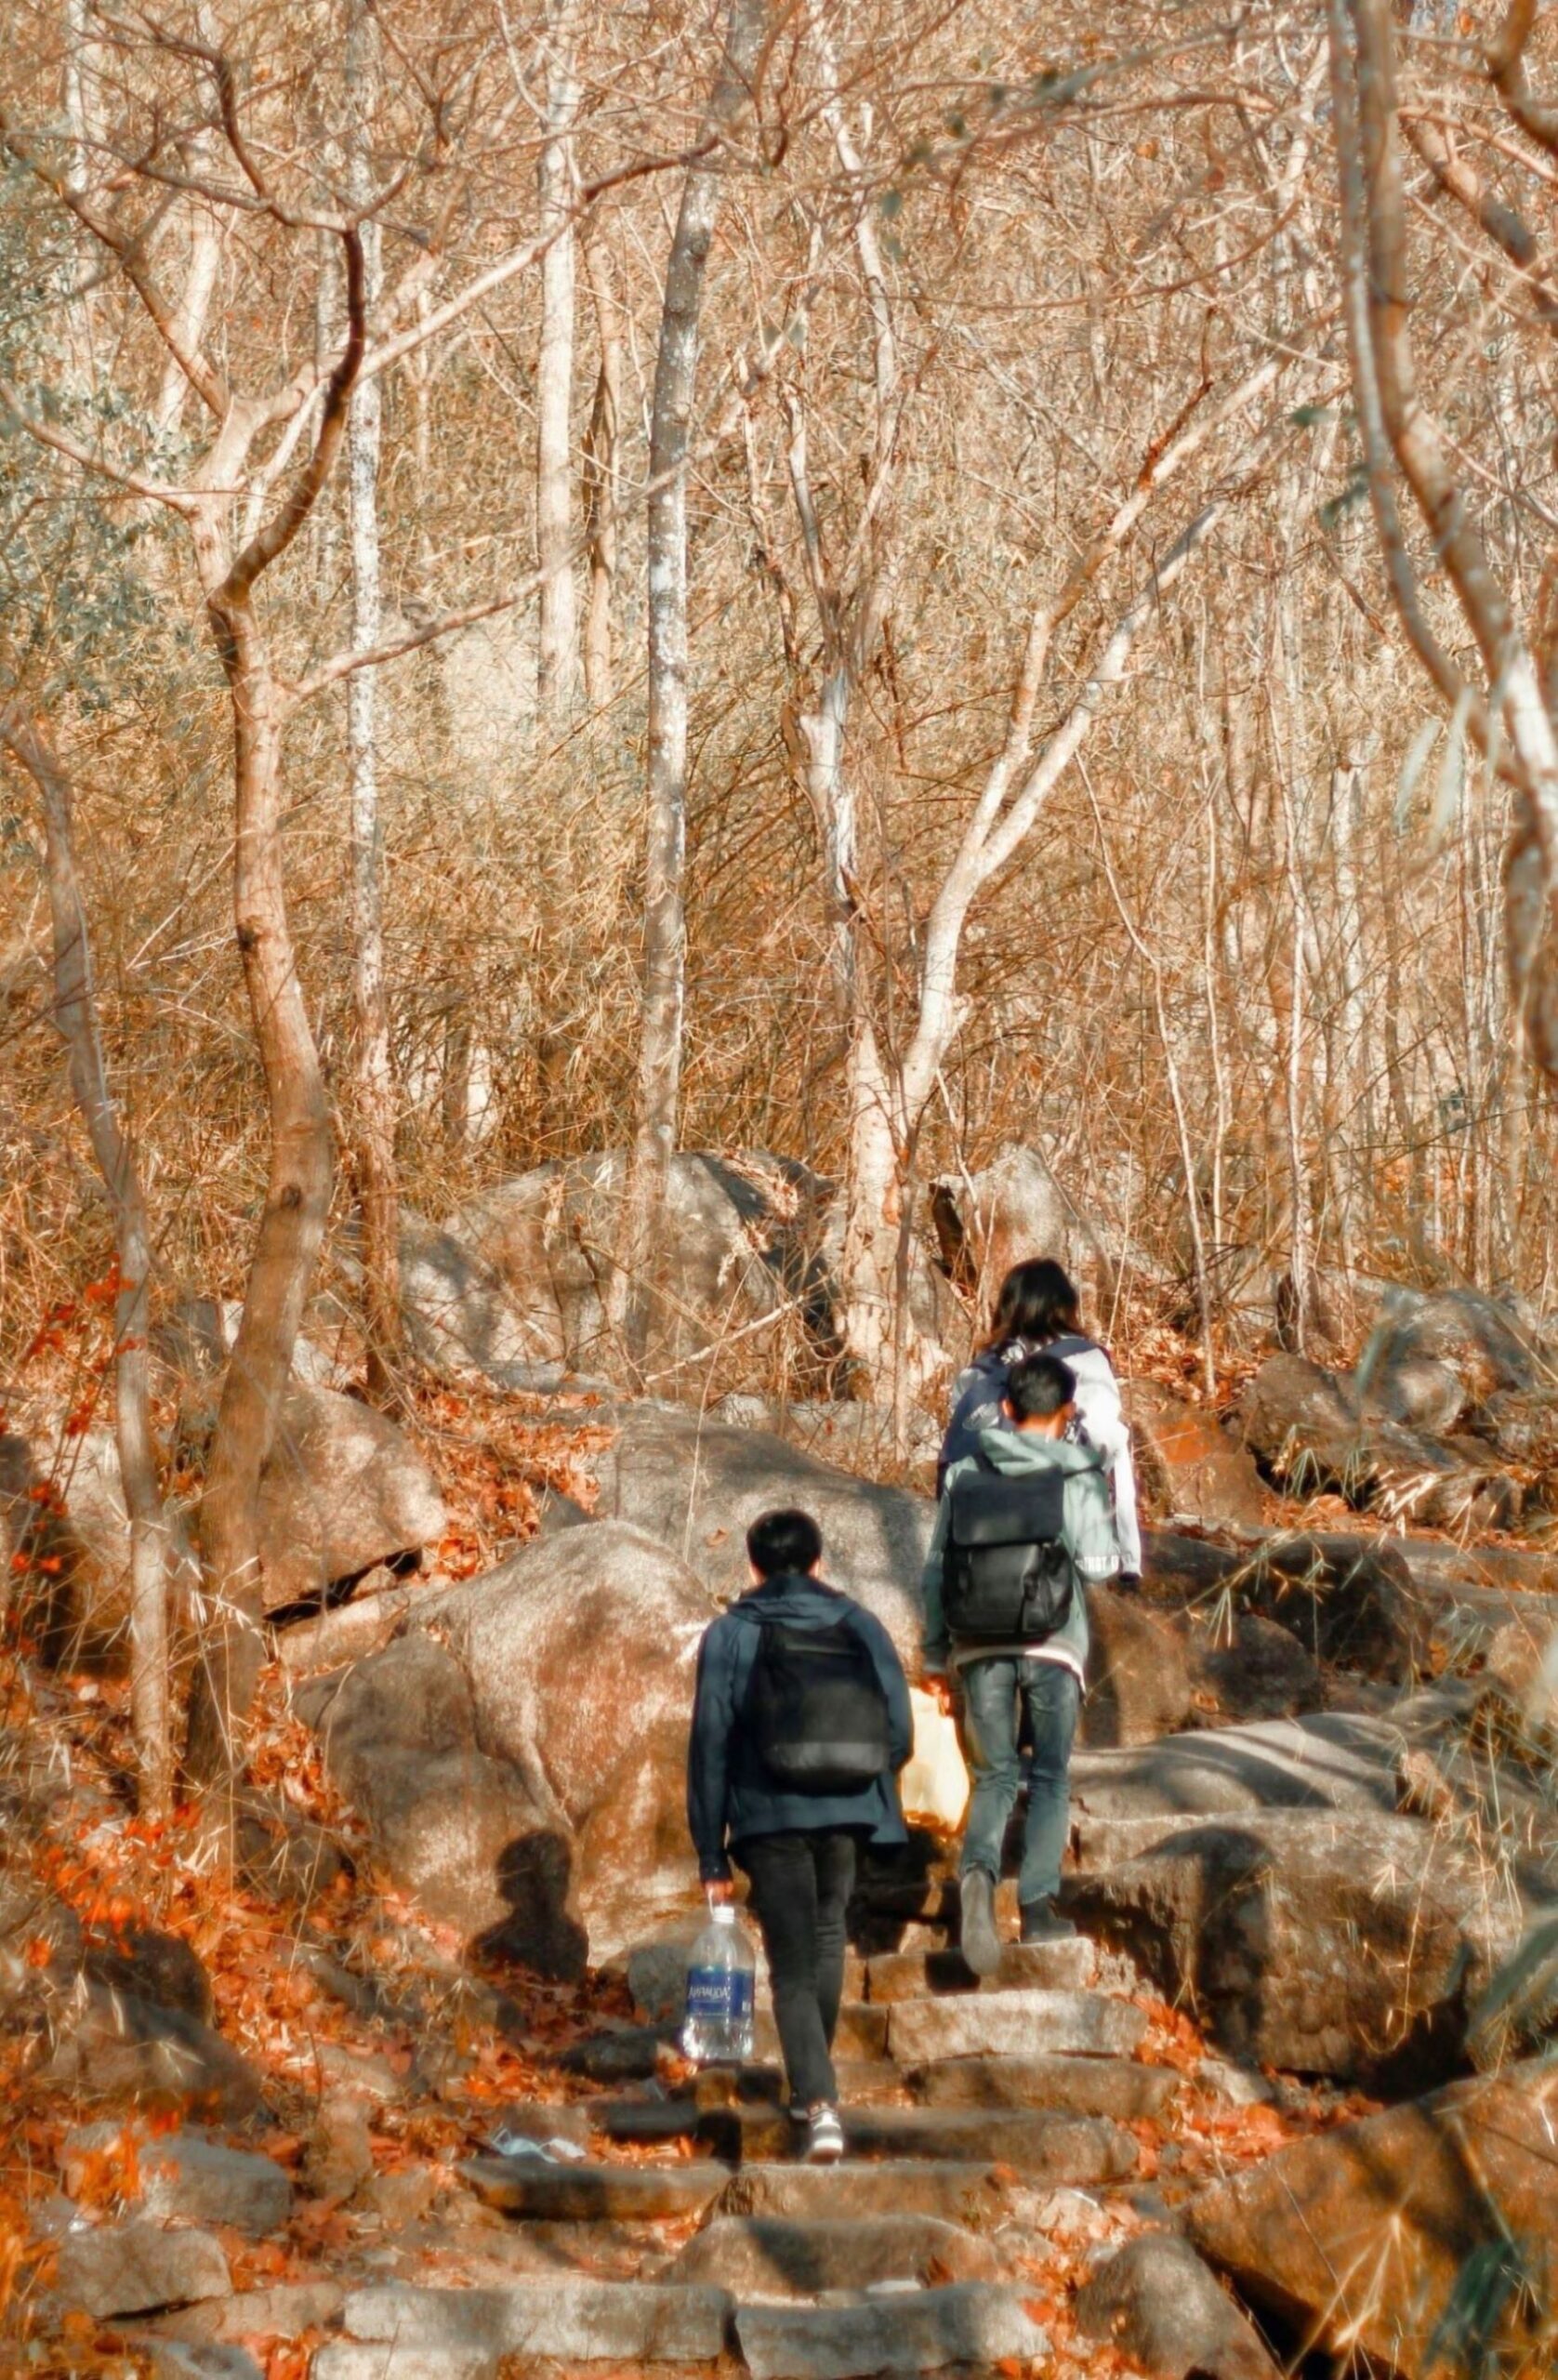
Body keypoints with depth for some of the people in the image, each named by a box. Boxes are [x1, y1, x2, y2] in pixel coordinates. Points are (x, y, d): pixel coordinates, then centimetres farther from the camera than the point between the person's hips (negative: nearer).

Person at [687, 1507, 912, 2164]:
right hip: (849, 1816, 3)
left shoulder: (731, 1635, 1)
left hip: (771, 1820, -3)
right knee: (827, 1936, 24)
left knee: (793, 1967, 2)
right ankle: (813, 2084, 31)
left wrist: (711, 1855, 1)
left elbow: (709, 1745, -3)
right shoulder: (862, 1628, 8)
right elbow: (900, 1731, 6)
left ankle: (819, 2102, -15)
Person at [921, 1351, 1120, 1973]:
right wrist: (1105, 1522, 11)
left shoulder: (966, 1474, 4)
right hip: (1052, 1644, -2)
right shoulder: (1075, 1478, -4)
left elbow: (936, 1570, 5)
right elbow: (1099, 1564, -11)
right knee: (1049, 1778, 12)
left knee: (993, 1777, 10)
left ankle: (978, 1871, -18)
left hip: (981, 1647, 2)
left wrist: (935, 1657, 13)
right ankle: (1037, 1905, 7)